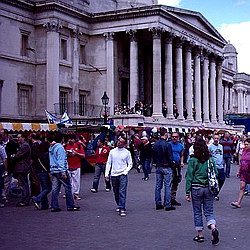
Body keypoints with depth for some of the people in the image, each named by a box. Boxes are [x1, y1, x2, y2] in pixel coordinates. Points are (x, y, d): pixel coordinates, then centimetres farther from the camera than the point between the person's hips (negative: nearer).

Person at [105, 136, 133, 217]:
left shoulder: (127, 152, 1)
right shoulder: (112, 151, 7)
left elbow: (130, 164, 5)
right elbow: (108, 163, 10)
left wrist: (126, 171, -10)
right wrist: (106, 173, 3)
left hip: (122, 175, -3)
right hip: (113, 175, 3)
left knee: (122, 192, -13)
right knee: (116, 192, 12)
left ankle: (122, 209, -14)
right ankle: (119, 205, 32)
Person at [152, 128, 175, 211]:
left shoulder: (155, 144, 4)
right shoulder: (167, 144, -16)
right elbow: (170, 157, -14)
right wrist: (171, 164, 2)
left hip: (158, 167, 6)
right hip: (166, 167, -6)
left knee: (158, 186, 10)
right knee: (167, 186, -2)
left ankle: (158, 204, 15)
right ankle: (168, 205, -1)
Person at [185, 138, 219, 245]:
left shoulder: (192, 161, -8)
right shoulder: (210, 160, 1)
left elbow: (189, 177, -8)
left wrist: (187, 192, -4)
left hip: (196, 188, -3)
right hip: (208, 188, 3)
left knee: (197, 212, 11)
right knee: (209, 211, 10)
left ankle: (200, 235, 16)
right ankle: (213, 227, -16)